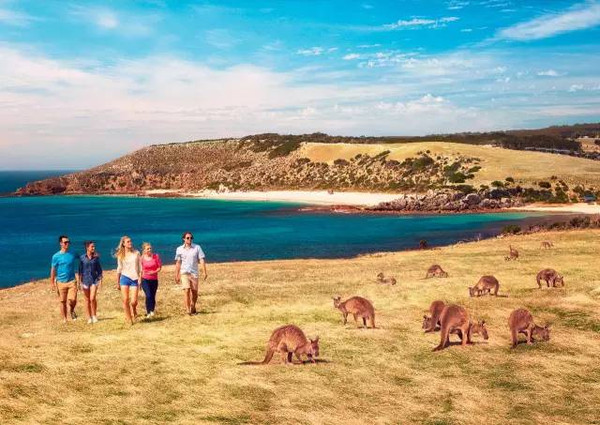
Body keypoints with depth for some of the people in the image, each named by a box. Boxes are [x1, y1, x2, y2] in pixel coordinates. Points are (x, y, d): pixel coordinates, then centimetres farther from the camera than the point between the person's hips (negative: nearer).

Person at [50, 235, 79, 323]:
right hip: (61, 282, -1)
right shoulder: (56, 256, -2)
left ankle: (72, 310, 20)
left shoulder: (73, 255, 4)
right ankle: (64, 320, 17)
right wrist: (52, 284, -1)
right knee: (63, 302, 5)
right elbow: (53, 271, 1)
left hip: (72, 281, 1)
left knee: (73, 300, -11)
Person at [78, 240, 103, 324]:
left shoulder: (96, 257, 1)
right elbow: (80, 271, 2)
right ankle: (89, 318, 15)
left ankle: (94, 315, 7)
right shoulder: (82, 258, -2)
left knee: (92, 298, -11)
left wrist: (100, 281, 2)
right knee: (87, 300, 6)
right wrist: (80, 282, -1)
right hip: (85, 280, 0)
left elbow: (99, 270, 6)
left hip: (94, 279, 0)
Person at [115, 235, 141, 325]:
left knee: (133, 301, -8)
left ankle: (134, 311, 27)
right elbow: (119, 268, 13)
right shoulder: (120, 255, 6)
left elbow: (140, 266, 4)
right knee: (125, 300, -6)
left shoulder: (136, 253, 4)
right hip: (125, 278, 1)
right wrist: (117, 282, 15)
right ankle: (129, 320, 6)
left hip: (135, 279, -1)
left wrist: (140, 278, -7)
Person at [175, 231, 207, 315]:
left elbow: (201, 260, -2)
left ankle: (193, 307, 28)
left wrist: (204, 272, -12)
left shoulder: (197, 247, 1)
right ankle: (188, 310, -13)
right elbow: (178, 263, 8)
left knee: (194, 292, 5)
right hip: (184, 273, -1)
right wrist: (176, 275, 6)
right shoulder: (179, 249, 3)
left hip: (194, 273, 1)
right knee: (187, 290, -13)